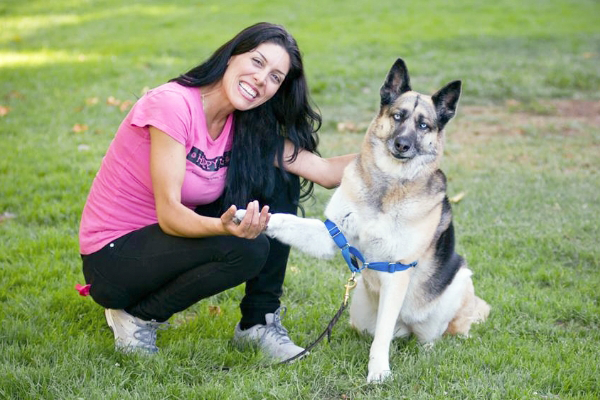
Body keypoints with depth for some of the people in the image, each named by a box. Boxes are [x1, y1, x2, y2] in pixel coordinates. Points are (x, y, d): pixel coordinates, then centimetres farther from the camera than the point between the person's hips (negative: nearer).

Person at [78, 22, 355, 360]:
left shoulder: (244, 126, 0)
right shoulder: (173, 104, -24)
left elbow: (323, 171, -6)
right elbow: (169, 213, -29)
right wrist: (224, 227, -47)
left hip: (162, 237, 8)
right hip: (112, 256, -7)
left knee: (279, 185, -6)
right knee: (247, 248, -28)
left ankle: (259, 322, 3)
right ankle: (139, 317, -6)